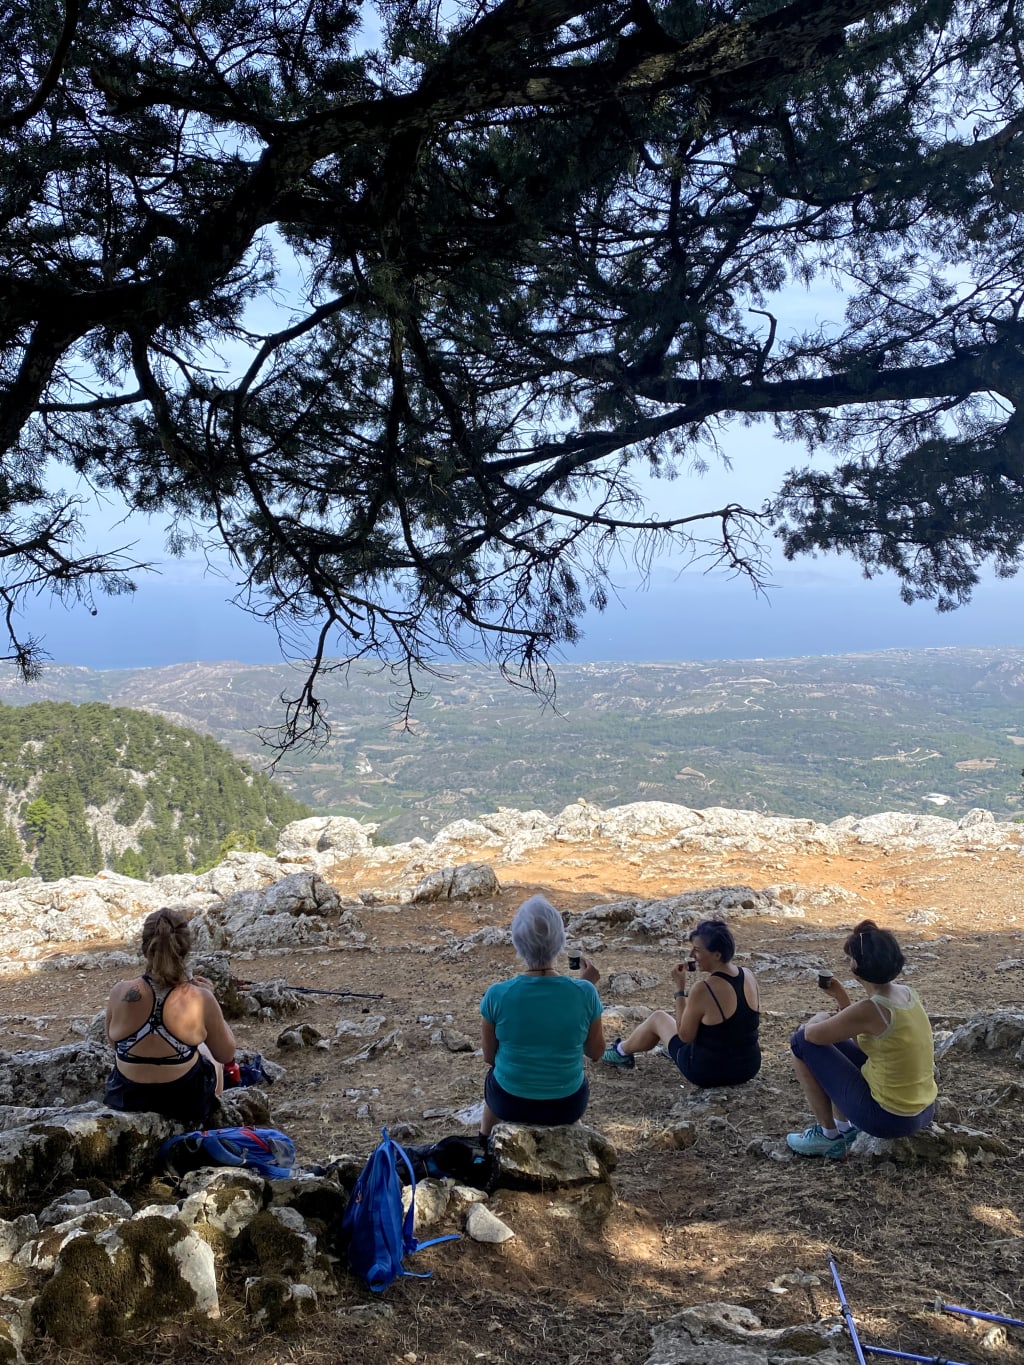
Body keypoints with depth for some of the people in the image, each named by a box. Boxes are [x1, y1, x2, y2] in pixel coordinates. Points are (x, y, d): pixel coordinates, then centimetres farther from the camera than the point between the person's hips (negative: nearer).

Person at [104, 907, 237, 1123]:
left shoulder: (121, 993, -19)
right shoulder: (200, 999, -23)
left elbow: (113, 1040, 3)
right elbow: (226, 1055, -7)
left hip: (125, 1100, 2)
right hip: (185, 1104, -1)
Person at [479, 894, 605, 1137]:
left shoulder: (497, 994, -22)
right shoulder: (584, 993, -21)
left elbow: (489, 1057, -6)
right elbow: (596, 1052, -4)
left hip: (510, 1103, 0)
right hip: (566, 1107, 0)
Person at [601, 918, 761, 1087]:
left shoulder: (703, 990, -27)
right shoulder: (749, 976, -9)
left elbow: (685, 1036, -14)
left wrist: (680, 988, -11)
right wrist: (710, 973, 6)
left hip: (709, 1073, -5)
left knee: (658, 1017, 18)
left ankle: (622, 1052, 45)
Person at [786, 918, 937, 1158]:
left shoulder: (872, 1010, -24)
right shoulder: (906, 993, 1)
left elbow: (812, 1034, -12)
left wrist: (819, 1018, 9)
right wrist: (841, 998, 12)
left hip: (889, 1118, -8)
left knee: (802, 1042, -1)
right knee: (834, 1041, 21)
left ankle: (828, 1135, 10)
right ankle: (845, 1128, 25)